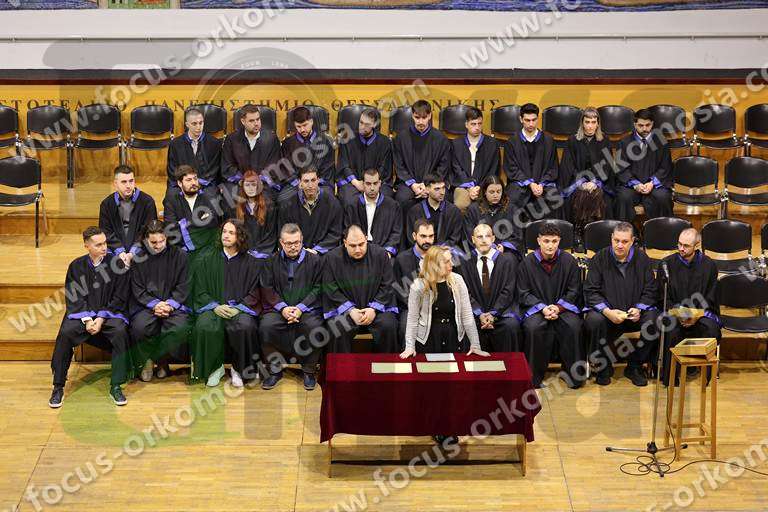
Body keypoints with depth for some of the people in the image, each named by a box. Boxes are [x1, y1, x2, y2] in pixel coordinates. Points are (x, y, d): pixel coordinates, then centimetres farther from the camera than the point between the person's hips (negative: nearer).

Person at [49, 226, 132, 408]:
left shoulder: (116, 263, 0)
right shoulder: (76, 266, 5)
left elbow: (120, 297, -3)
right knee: (65, 332, -27)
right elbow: (73, 298, 1)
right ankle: (58, 387, -14)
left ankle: (116, 386, -21)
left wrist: (102, 318, -14)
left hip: (109, 312, -1)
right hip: (82, 312, 1)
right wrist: (86, 319, -15)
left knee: (120, 331, -33)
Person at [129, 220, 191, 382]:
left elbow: (183, 286, 2)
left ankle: (152, 359, -5)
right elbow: (137, 290, 3)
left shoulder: (179, 256, 4)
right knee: (140, 327, -32)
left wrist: (170, 304, -13)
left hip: (174, 304, 0)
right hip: (146, 305, 0)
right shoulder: (139, 259, 7)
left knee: (180, 328, -31)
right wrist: (154, 304, -14)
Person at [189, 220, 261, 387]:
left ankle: (239, 369, -11)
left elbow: (254, 294, 6)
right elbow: (200, 291, 7)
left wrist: (238, 308, -10)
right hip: (212, 306, 1)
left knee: (245, 326, -34)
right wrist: (215, 306, -11)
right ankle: (215, 367, -9)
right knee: (205, 326, -33)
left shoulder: (251, 262, 9)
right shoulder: (206, 259, 10)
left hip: (240, 308, -1)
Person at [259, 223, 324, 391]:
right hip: (279, 309, 1)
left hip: (307, 308, -1)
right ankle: (274, 370, -10)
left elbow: (318, 289, 1)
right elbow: (267, 289, 6)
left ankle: (309, 371, -11)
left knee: (314, 326, -32)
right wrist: (282, 308, -10)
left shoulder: (314, 260, 8)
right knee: (266, 326, -28)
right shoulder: (272, 262, 12)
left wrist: (301, 308, -12)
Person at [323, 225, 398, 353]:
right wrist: (350, 310, -14)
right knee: (340, 329, -31)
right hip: (344, 307, -1)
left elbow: (386, 286, 1)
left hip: (377, 306, 1)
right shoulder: (332, 258, -2)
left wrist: (374, 309, -12)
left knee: (388, 326, -27)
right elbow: (331, 290, -3)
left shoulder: (380, 255, 0)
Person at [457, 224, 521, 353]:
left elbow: (508, 291, -2)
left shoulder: (507, 260, 5)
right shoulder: (465, 262, 8)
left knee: (511, 325, -31)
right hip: (476, 312, 1)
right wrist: (480, 314, -13)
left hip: (501, 310, -1)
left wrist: (493, 314, -12)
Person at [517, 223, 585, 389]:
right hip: (536, 307, -1)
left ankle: (572, 372, -13)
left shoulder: (569, 261, 1)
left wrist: (558, 307, -12)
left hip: (563, 305, 1)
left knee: (573, 326, -29)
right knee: (533, 328, -32)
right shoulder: (528, 262, -1)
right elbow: (524, 293, 1)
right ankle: (534, 375, -18)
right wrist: (542, 308, -14)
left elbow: (574, 291, 4)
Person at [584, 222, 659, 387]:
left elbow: (650, 291, 6)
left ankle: (634, 366, -5)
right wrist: (607, 311, -22)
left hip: (635, 313, 2)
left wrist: (639, 309, -15)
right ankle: (603, 367, -8)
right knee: (594, 321, -34)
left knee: (655, 320, -27)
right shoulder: (599, 259, -2)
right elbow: (591, 291, -6)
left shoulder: (642, 259, 4)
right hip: (606, 311, -2)